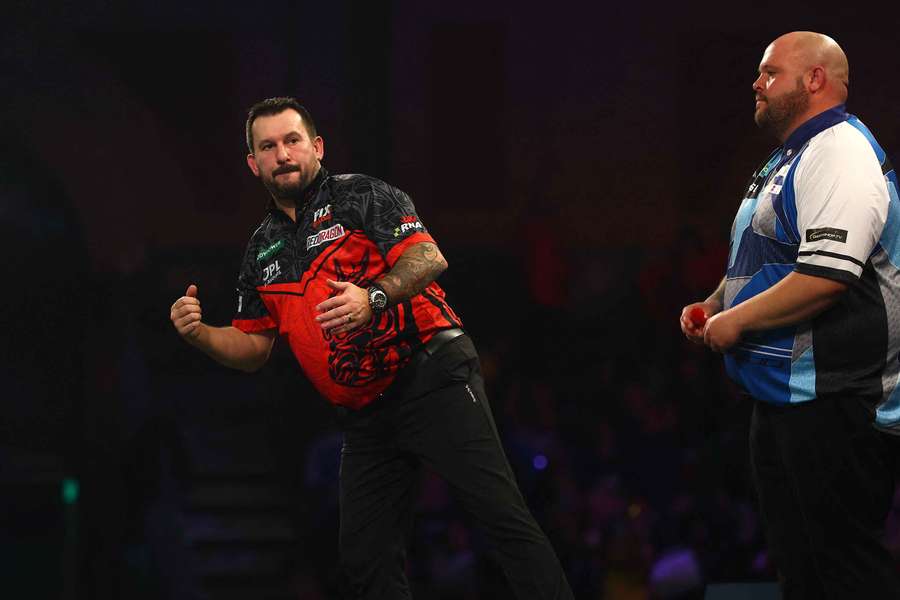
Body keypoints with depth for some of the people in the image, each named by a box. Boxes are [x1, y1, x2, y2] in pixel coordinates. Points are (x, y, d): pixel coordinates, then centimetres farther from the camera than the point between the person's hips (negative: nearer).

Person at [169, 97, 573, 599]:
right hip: (367, 416, 7)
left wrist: (374, 297, -30)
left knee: (501, 514, -17)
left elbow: (429, 257, -13)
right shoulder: (262, 252, 18)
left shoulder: (359, 195, 0)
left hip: (431, 374, -6)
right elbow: (253, 349, 20)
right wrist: (200, 333, 1)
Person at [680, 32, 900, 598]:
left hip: (830, 398, -11)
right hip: (782, 397, 11)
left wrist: (737, 321, -17)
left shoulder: (840, 154, -15)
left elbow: (827, 276, -26)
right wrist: (713, 306, 14)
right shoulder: (787, 160, 19)